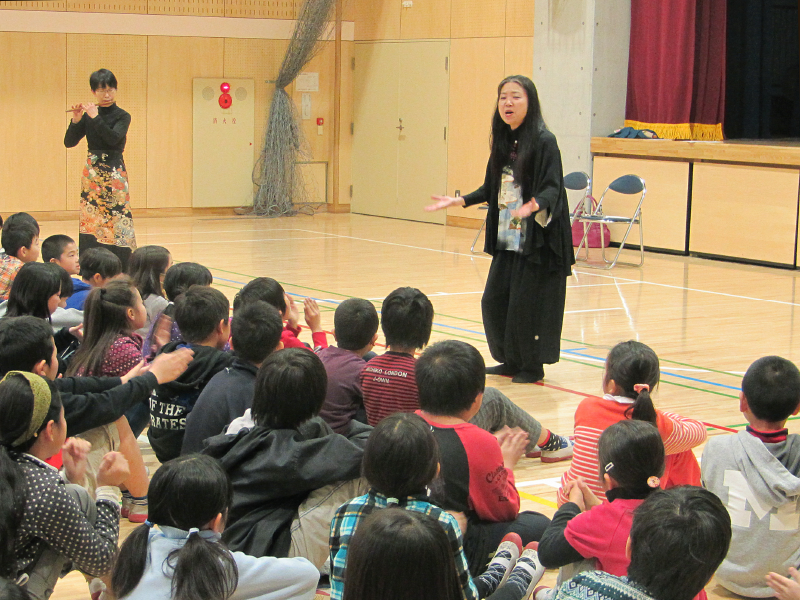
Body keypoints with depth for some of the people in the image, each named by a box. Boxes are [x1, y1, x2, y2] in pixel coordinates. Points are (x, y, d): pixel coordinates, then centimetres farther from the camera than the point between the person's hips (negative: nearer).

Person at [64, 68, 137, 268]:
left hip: (114, 174, -4)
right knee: (91, 222, 2)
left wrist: (95, 117, -19)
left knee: (115, 222, -9)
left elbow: (113, 138, -20)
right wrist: (76, 120, -12)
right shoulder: (87, 115, 8)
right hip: (92, 174, 4)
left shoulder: (122, 116, -2)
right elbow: (69, 142, 1)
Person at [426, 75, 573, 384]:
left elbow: (552, 187, -18)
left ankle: (533, 366, 12)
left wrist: (534, 205, -37)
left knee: (527, 303, -4)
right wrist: (458, 201, 13)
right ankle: (510, 361, 24)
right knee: (494, 301, 8)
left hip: (536, 239, -7)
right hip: (507, 238, 7)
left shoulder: (544, 141, -12)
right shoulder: (503, 141, 10)